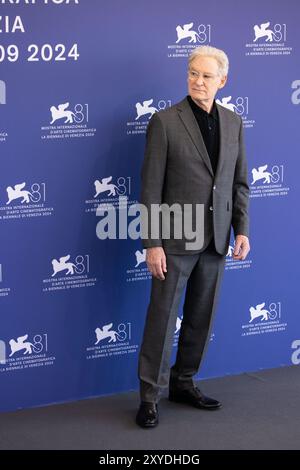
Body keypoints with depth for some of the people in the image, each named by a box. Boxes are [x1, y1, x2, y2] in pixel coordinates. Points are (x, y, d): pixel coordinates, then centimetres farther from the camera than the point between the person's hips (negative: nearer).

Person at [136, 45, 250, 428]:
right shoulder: (164, 121, -8)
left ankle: (183, 383, 27)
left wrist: (241, 229, 3)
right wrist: (152, 244, -13)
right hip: (176, 238, -5)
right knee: (162, 319, 0)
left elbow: (239, 182, 12)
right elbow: (151, 188, -9)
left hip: (216, 239, 5)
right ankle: (150, 396, 10)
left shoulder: (233, 123, 7)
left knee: (201, 318, 12)